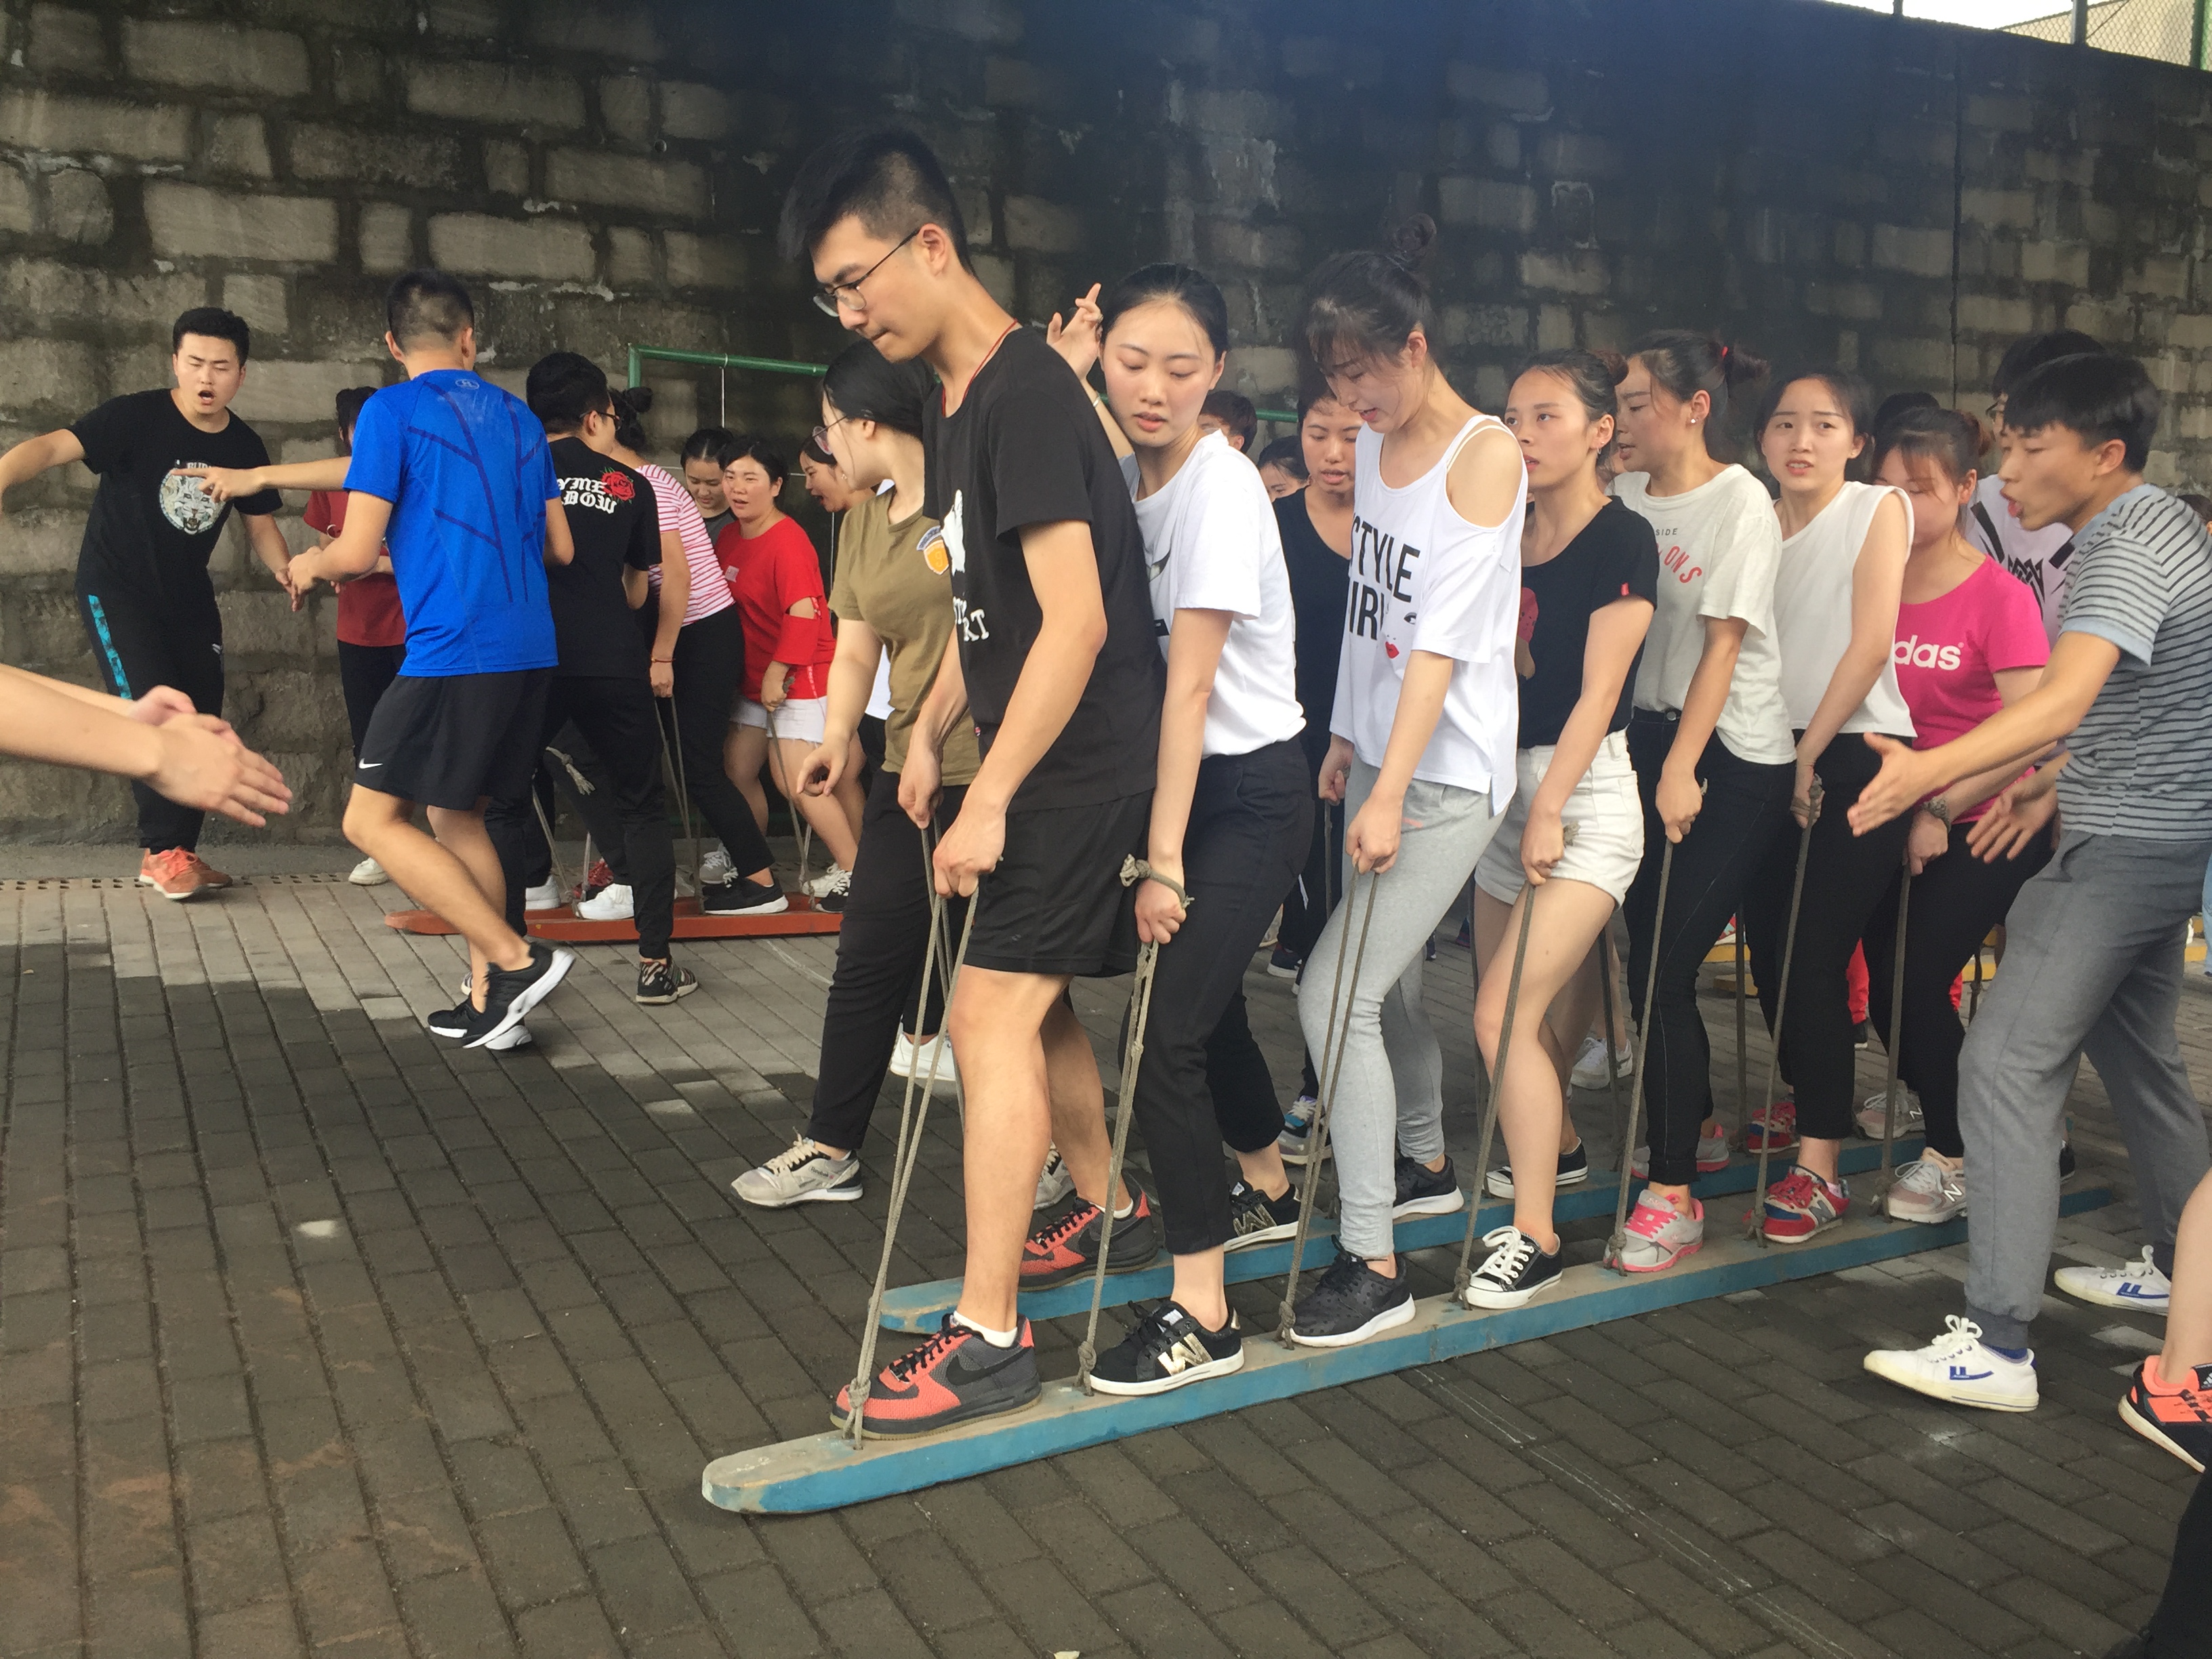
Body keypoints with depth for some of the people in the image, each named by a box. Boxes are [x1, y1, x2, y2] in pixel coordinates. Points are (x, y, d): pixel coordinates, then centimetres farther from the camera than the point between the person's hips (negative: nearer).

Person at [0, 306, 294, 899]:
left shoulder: (244, 447, -3)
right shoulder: (137, 417, -18)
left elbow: (260, 525, 7)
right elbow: (54, 446, -30)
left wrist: (286, 571, -12)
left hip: (188, 596, 6)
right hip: (116, 589, -6)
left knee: (202, 723, 5)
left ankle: (176, 852, 17)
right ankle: (163, 851, -8)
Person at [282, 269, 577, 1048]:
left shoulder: (391, 412, -5)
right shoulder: (519, 417, 14)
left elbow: (358, 550, -8)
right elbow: (559, 548, 18)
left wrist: (310, 566, 15)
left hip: (452, 653, -7)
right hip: (529, 651, 7)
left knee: (372, 819, 0)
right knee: (456, 816, 16)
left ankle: (516, 959, -8)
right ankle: (489, 999, 14)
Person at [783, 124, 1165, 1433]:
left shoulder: (1028, 395, -19)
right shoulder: (958, 398, 12)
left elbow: (1075, 621, -25)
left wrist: (993, 798, -23)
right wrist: (930, 731, 16)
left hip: (1088, 756, -10)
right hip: (1042, 755, 10)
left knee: (994, 1014, -10)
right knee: (1032, 1000, 18)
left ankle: (990, 1337, -3)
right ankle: (1113, 1214, 38)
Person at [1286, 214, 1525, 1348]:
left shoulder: (1485, 454, -13)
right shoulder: (1376, 446, 11)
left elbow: (1444, 635, -21)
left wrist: (1391, 793, -25)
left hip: (1448, 778, -8)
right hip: (1379, 756, 8)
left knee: (1336, 997, -12)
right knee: (1387, 987, 17)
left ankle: (1373, 1265, -3)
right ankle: (1425, 1166, 40)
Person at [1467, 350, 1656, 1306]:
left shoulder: (1622, 540, -9)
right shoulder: (1504, 537, 11)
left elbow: (1597, 690, -15)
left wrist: (1549, 807, -20)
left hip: (1585, 792, -7)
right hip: (1503, 781, 7)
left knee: (1505, 1014, -14)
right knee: (1509, 1011, 15)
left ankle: (1534, 1237, -4)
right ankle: (1556, 1147, 41)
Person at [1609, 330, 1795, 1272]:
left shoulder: (1740, 503, -8)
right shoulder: (1624, 497, 8)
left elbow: (1723, 642, -14)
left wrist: (1682, 769, -19)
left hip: (1733, 756, -6)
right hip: (1647, 736, 6)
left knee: (1664, 967, -11)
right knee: (1649, 954, 11)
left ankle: (1673, 1192, -2)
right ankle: (1697, 1130, 33)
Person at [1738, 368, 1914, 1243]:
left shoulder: (1879, 508, -4)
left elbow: (1870, 644, -12)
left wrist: (1811, 753, -11)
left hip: (1856, 757, -5)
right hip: (1772, 759, 5)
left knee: (1815, 956, -11)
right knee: (1766, 943, 11)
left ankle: (1820, 1165, -5)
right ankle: (1812, 1098, 36)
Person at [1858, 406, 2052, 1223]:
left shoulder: (2000, 596, -14)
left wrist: (1940, 810, -19)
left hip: (1984, 825, -5)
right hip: (1893, 819, 5)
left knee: (1914, 977, -12)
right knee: (1885, 974, 9)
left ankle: (1954, 1155, 7)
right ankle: (1929, 1097, 39)